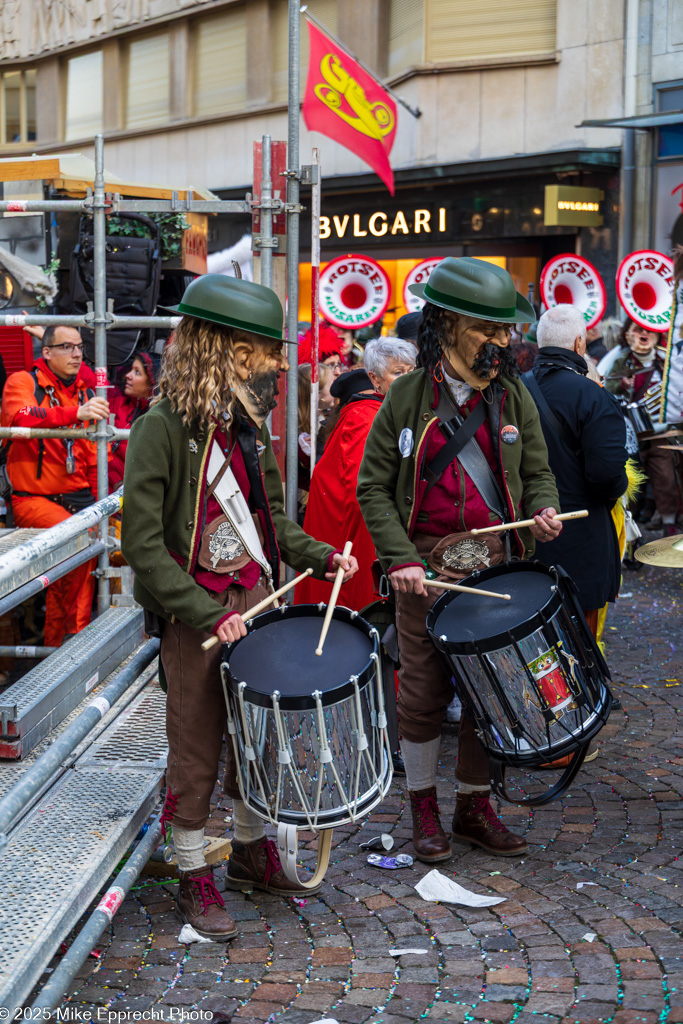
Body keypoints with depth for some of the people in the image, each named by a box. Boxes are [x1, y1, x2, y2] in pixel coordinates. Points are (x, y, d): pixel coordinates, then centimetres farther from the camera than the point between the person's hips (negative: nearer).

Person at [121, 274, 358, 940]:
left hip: (255, 599, 7)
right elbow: (141, 543, -19)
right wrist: (206, 614, -22)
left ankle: (251, 853, 35)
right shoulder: (162, 429, -16)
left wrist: (318, 556, 2)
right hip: (194, 615, -7)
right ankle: (194, 879, 19)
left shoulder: (249, 427, 8)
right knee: (196, 752, 4)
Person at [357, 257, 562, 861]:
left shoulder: (514, 398, 7)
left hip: (498, 565, 3)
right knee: (424, 692, 4)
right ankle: (424, 808, 21)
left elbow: (537, 472, 14)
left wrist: (544, 508, -9)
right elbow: (374, 485, -1)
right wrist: (399, 558, -12)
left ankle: (475, 807, 24)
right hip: (426, 567, -3)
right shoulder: (408, 397, -2)